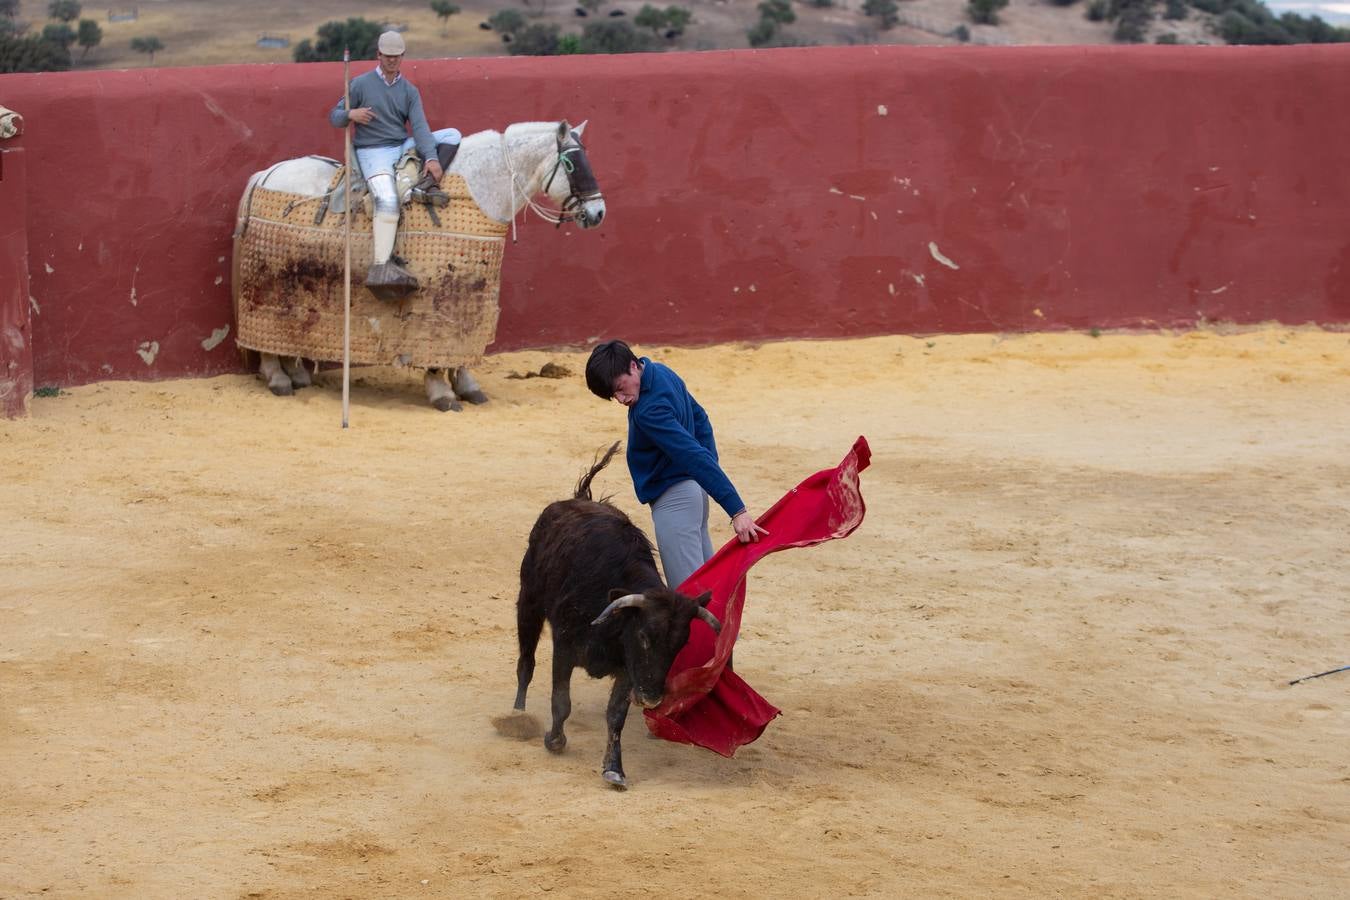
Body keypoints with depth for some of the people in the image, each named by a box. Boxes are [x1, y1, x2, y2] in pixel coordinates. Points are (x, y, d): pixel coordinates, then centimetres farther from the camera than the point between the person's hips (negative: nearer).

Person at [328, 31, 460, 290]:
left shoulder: (409, 91, 10)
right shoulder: (361, 84, 1)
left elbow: (419, 126, -3)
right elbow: (334, 117, 3)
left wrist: (432, 158, -19)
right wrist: (350, 114, -22)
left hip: (404, 147, 5)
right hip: (372, 152, -5)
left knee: (452, 135, -6)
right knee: (388, 200, -30)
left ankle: (427, 184, -26)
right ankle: (380, 267, -37)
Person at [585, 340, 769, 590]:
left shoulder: (649, 410, -26)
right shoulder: (662, 373, 3)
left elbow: (694, 456, -32)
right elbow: (700, 419, 16)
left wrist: (736, 510, -37)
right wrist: (711, 468, 12)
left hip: (675, 500, -10)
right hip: (693, 489, 10)